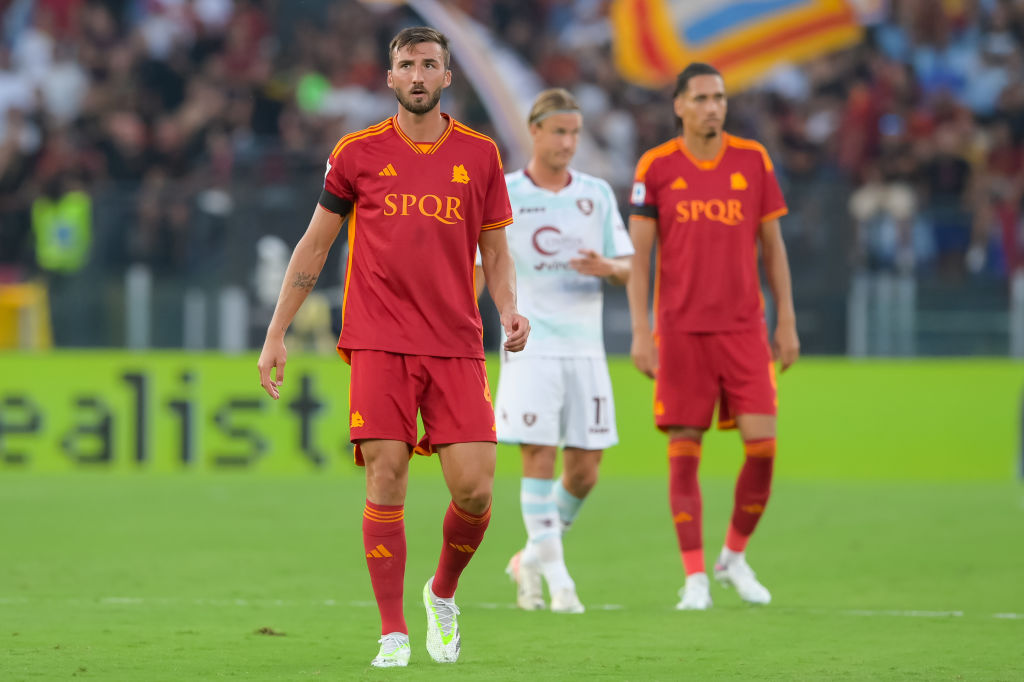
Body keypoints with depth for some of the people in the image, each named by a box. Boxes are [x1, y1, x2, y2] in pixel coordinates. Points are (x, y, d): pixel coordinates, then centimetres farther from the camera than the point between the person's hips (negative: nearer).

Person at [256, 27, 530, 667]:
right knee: (387, 479, -10)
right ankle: (393, 633, -2)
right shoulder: (359, 153, 5)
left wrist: (510, 309, -6)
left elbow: (497, 253, 14)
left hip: (457, 345, 1)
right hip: (379, 343, -1)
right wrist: (276, 336, 8)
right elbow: (314, 246, 11)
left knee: (474, 488, -6)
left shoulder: (480, 154, 8)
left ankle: (444, 594, 22)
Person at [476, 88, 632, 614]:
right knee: (538, 459, -12)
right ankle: (556, 578, -7)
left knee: (584, 472, 3)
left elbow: (627, 266, 10)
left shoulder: (596, 193, 9)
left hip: (585, 348, 4)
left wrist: (606, 268, -13)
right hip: (530, 348, -4)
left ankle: (532, 557, 24)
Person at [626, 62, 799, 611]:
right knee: (684, 452, -2)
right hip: (680, 329, -2)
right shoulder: (655, 166, 1)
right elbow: (638, 252, 1)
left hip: (743, 328, 2)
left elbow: (772, 244, 12)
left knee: (762, 444, -7)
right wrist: (640, 331, -6)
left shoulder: (752, 160, 6)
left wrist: (787, 320, 7)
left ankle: (735, 556, 14)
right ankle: (695, 578, 2)